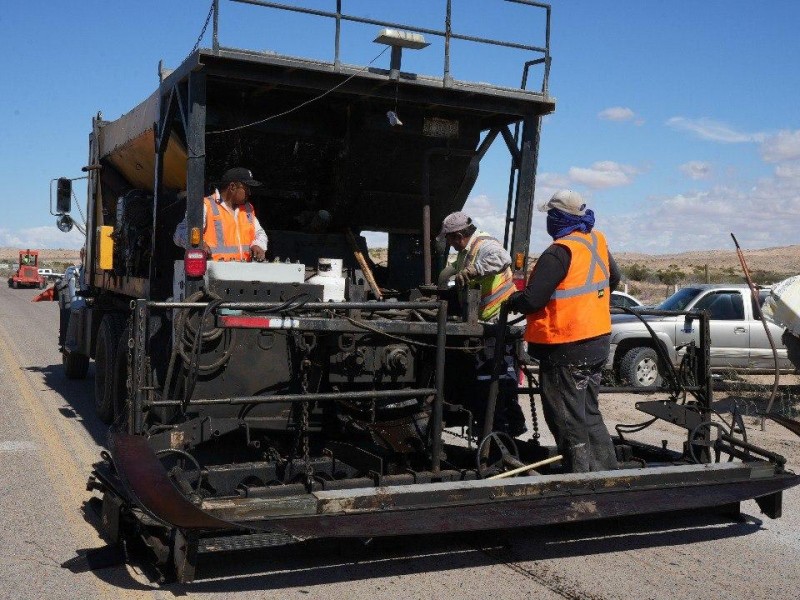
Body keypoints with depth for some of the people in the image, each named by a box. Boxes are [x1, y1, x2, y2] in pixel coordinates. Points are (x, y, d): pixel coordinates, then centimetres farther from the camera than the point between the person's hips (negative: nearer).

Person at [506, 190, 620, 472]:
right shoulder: (597, 241, 5)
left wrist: (510, 303, -2)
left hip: (566, 350, -9)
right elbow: (613, 278, 22)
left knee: (568, 421, 1)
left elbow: (532, 300, -22)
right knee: (590, 414, 20)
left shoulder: (559, 252, -21)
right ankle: (606, 472, 25)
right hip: (598, 341, 9)